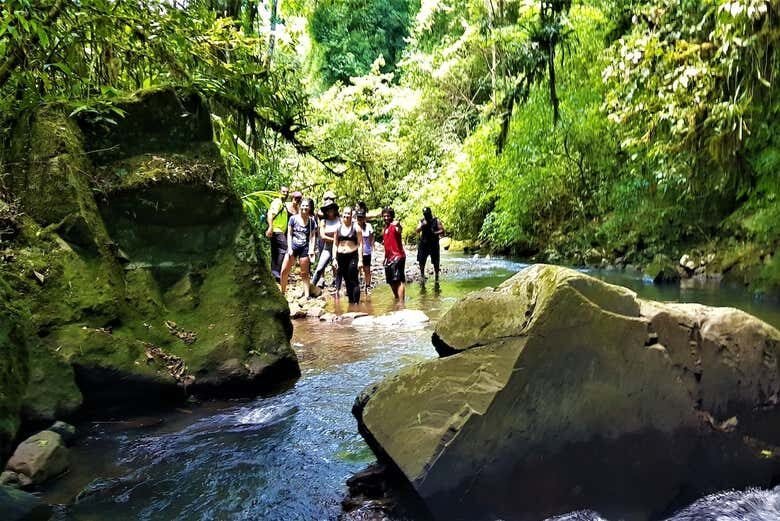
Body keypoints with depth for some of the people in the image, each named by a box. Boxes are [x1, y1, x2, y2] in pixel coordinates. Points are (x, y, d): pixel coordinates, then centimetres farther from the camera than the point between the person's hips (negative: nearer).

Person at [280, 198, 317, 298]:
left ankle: (307, 295, 8)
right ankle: (282, 292, 11)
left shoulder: (311, 221, 6)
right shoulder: (293, 218, 3)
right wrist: (290, 248, -4)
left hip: (304, 249, 0)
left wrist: (311, 249, -4)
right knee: (284, 271, -3)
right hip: (293, 247, 0)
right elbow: (289, 234, 4)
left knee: (304, 274, 4)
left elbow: (312, 236, 6)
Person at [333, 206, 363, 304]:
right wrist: (334, 259, 5)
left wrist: (360, 260, -9)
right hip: (341, 257, 4)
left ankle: (356, 303, 0)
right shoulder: (338, 228, 9)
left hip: (353, 256, -4)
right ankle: (350, 301, 17)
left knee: (354, 281, -5)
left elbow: (360, 244, -3)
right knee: (347, 281, 9)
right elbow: (335, 244, 12)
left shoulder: (356, 227, -1)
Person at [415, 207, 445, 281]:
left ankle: (436, 279, 10)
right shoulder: (422, 221, 7)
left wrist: (435, 233, -20)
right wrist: (422, 225, -20)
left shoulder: (436, 221, 0)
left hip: (434, 244, -2)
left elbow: (442, 230, -3)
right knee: (421, 261, -1)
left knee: (435, 263, 2)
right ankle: (422, 276, 11)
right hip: (424, 244, 2)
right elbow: (417, 231, -4)